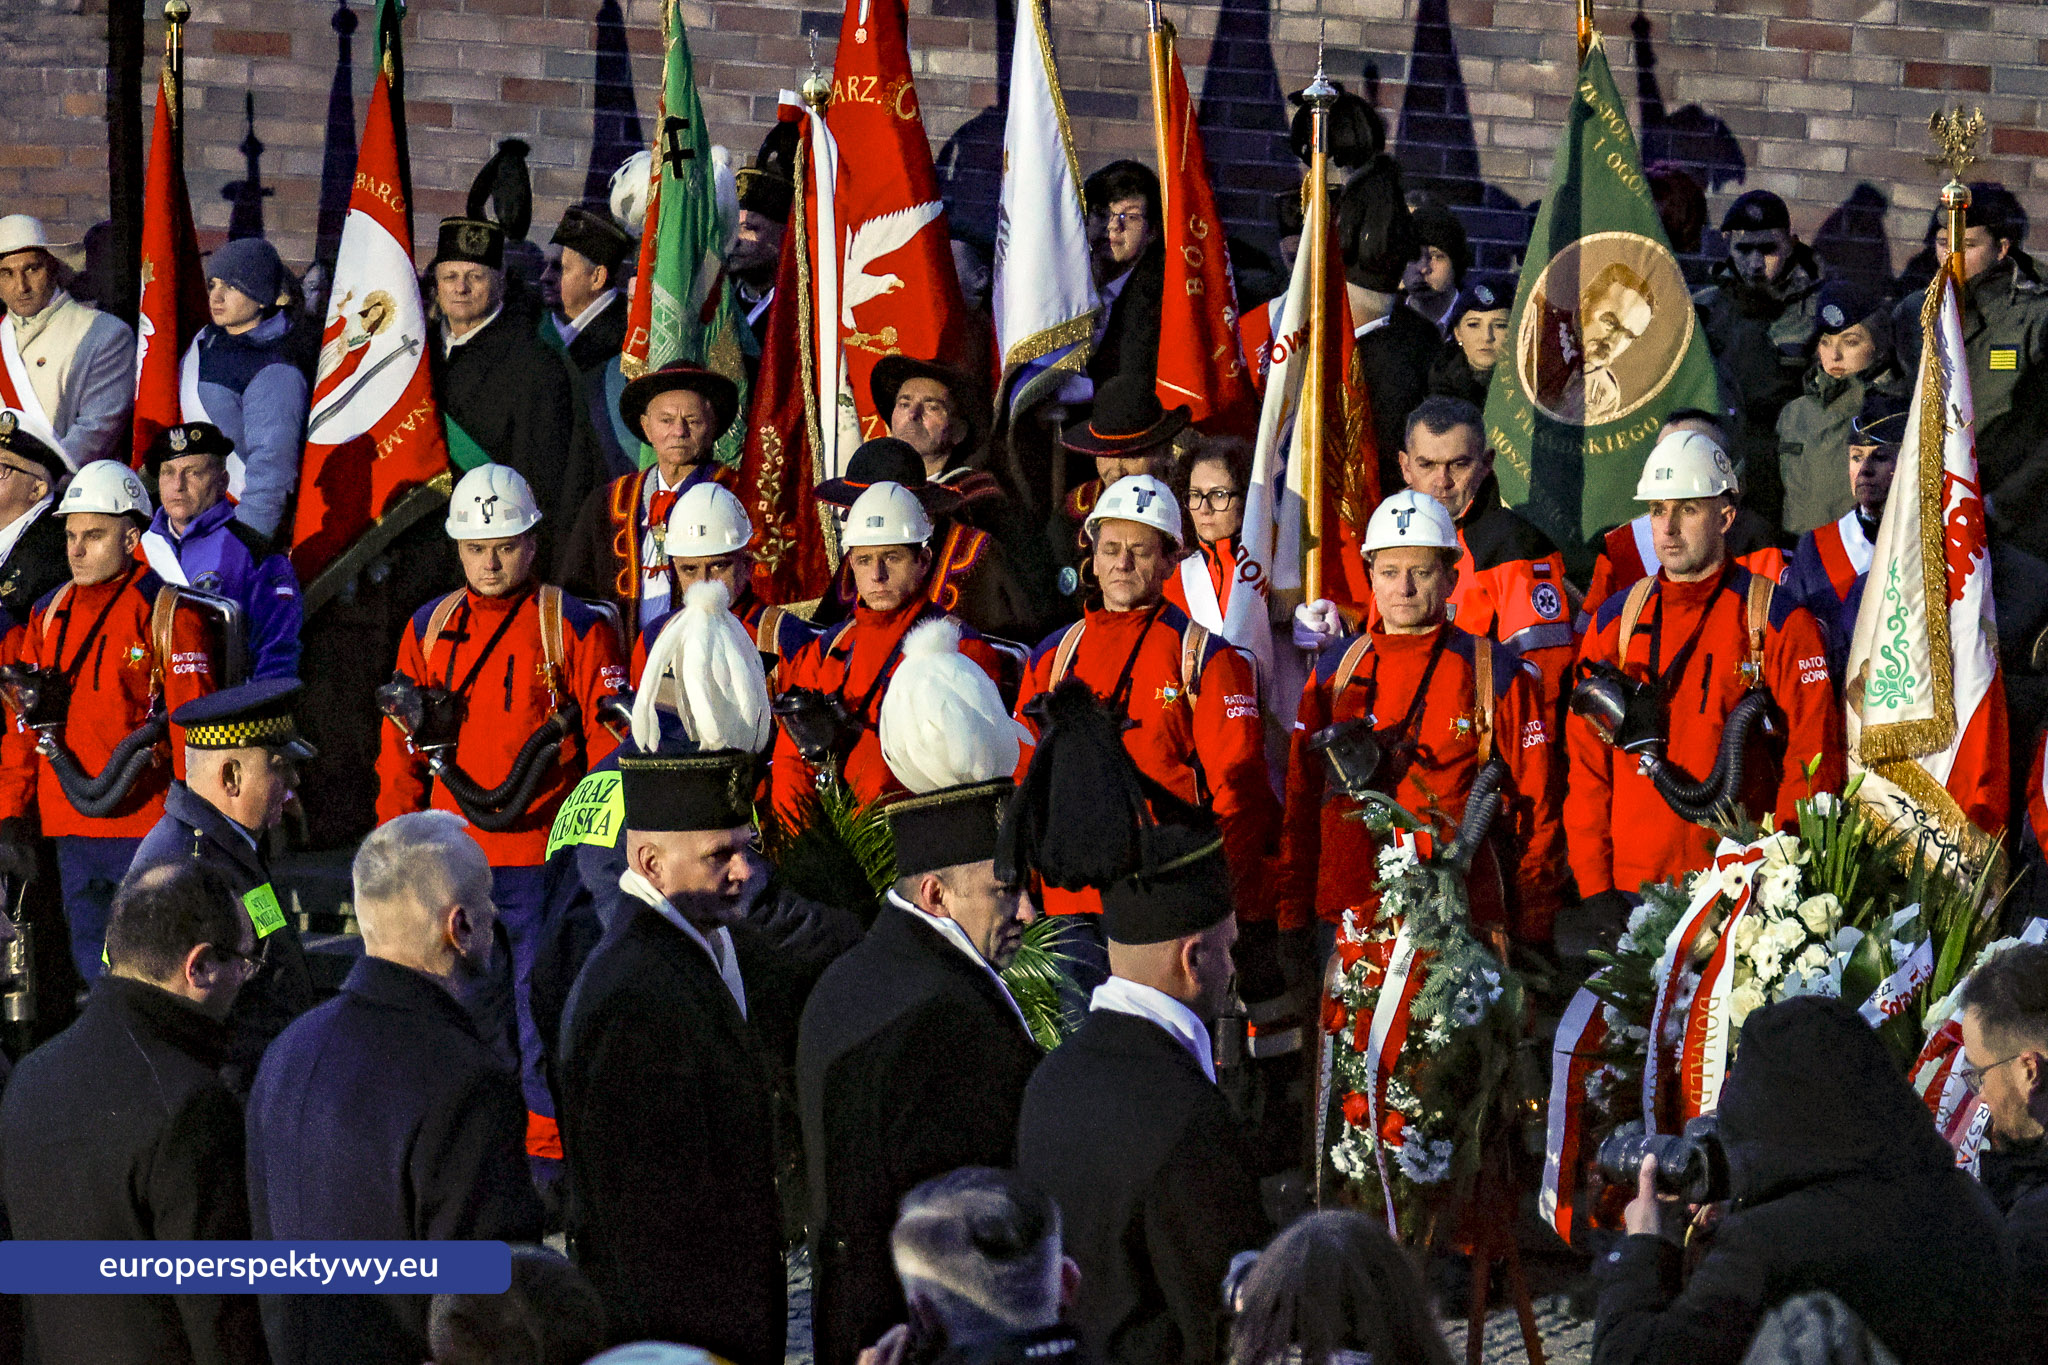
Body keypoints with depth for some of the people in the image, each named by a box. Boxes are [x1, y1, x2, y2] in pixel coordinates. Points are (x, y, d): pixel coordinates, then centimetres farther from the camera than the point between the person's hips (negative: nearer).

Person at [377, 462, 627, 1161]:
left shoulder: (576, 627, -1)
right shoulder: (428, 628, 11)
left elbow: (610, 743, -1)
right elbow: (401, 748, 15)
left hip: (541, 859, -3)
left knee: (539, 1000, -1)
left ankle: (548, 1146, 7)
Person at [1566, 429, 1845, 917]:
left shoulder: (1780, 621, 0)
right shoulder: (1614, 622, 11)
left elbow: (1814, 762, -3)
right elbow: (1587, 761, 10)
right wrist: (1595, 887, 1)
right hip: (1634, 887, 3)